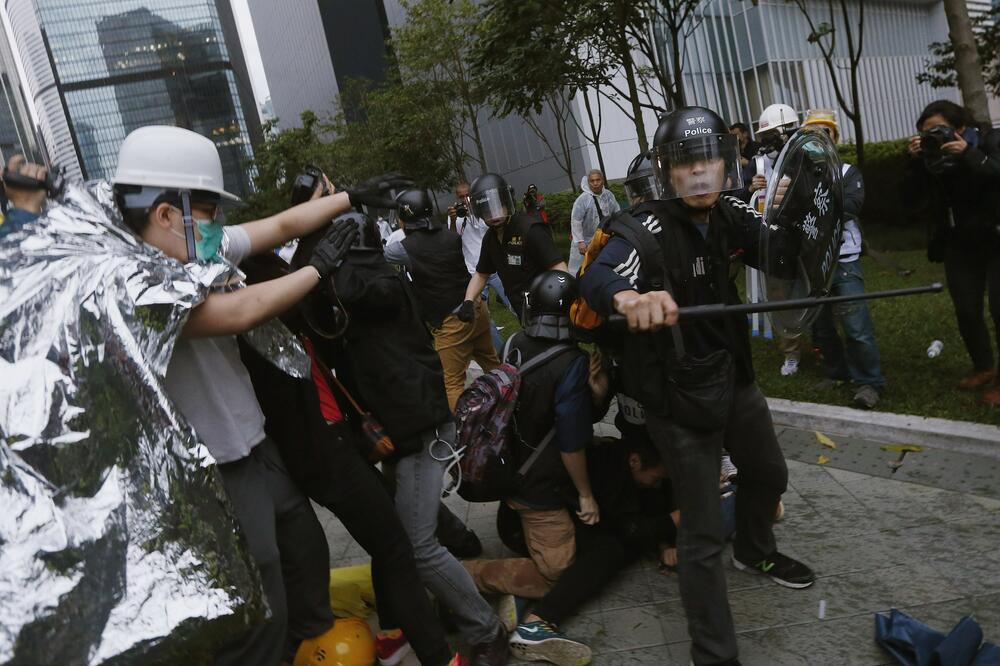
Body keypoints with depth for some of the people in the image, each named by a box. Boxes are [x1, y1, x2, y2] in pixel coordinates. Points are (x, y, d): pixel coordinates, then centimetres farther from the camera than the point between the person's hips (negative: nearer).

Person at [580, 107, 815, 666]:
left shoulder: (731, 214, -2)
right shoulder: (650, 228, -22)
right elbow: (598, 277, -39)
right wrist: (630, 299, -62)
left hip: (732, 374, 7)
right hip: (678, 394, -7)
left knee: (768, 474, 27)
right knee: (703, 533, -3)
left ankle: (756, 552, 57)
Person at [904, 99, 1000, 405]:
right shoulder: (930, 155, -1)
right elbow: (916, 198, -7)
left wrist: (968, 155, -32)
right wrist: (916, 162, -19)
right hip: (959, 247, 4)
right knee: (966, 311, 6)